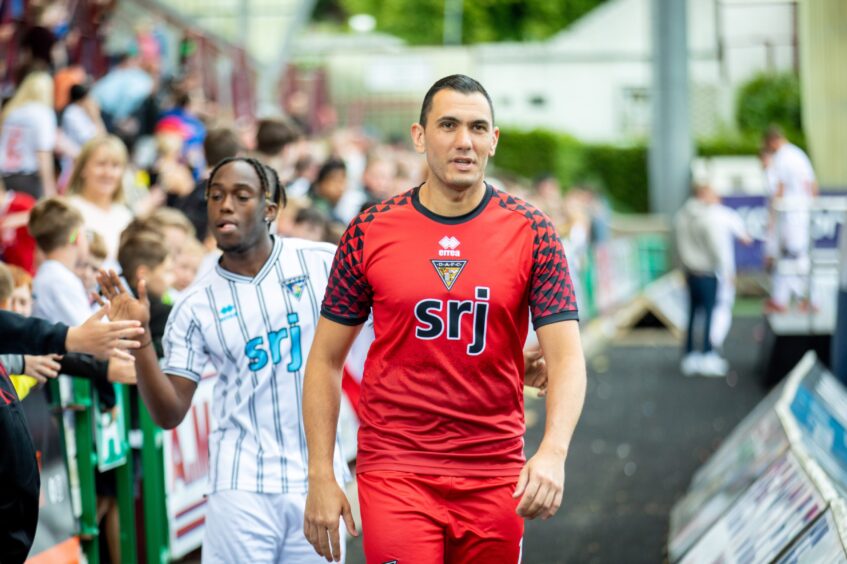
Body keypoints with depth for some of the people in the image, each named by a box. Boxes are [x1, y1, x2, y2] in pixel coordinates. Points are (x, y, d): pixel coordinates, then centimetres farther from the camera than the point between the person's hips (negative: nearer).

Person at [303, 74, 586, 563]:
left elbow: (566, 357, -6)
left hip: (495, 475, 1)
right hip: (395, 470, -1)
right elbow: (326, 361, 5)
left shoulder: (532, 233, 0)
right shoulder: (369, 233, -1)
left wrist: (553, 451, -24)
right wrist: (321, 477, -2)